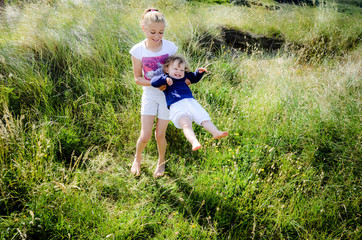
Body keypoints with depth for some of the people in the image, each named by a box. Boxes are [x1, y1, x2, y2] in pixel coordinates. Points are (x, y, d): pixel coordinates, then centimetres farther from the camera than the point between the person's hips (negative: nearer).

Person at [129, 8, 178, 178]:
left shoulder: (170, 47, -12)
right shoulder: (138, 50, -12)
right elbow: (137, 78, -8)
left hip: (167, 95, 0)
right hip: (150, 95, 0)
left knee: (160, 134, 6)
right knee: (145, 136, -3)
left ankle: (161, 162, 35)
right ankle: (137, 158, 31)